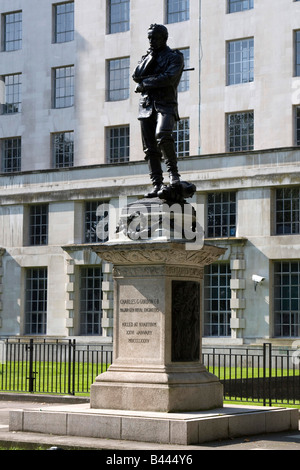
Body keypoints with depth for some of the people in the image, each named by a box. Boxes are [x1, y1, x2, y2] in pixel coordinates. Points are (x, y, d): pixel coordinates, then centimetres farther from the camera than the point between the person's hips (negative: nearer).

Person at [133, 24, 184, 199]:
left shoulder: (175, 57, 5)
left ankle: (173, 171, -14)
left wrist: (145, 83, -5)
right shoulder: (148, 57, 22)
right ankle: (158, 184, -1)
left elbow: (169, 78, -11)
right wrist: (150, 58, -4)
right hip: (147, 105, 5)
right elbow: (137, 75, 6)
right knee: (150, 148, -2)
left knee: (162, 136, -30)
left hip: (166, 105, -5)